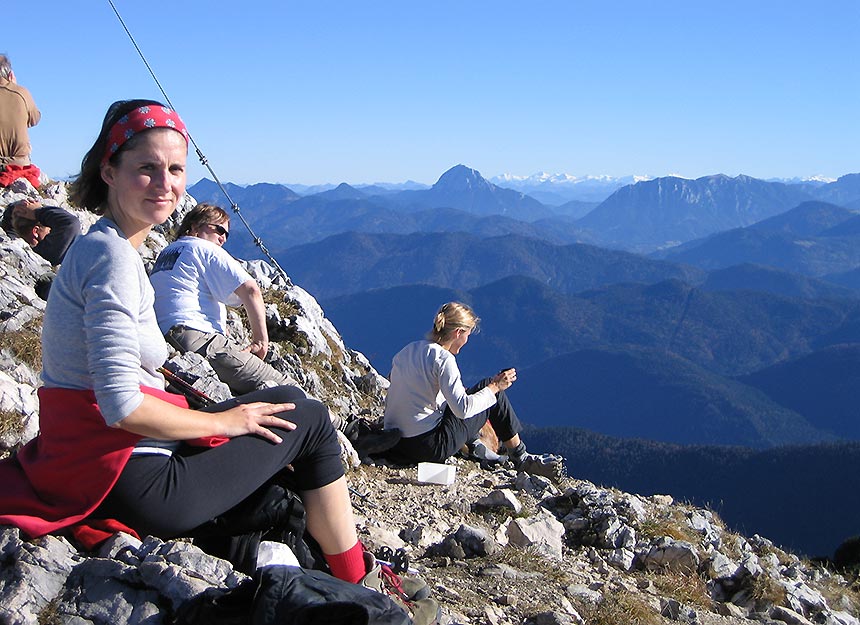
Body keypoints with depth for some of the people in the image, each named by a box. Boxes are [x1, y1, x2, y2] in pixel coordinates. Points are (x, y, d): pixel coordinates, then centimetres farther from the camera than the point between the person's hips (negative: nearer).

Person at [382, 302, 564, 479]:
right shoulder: (443, 358, -15)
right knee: (492, 390, 6)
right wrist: (495, 386, -8)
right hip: (428, 449, -8)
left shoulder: (407, 350, 8)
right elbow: (462, 409, -23)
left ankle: (474, 445, 23)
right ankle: (521, 458, 17)